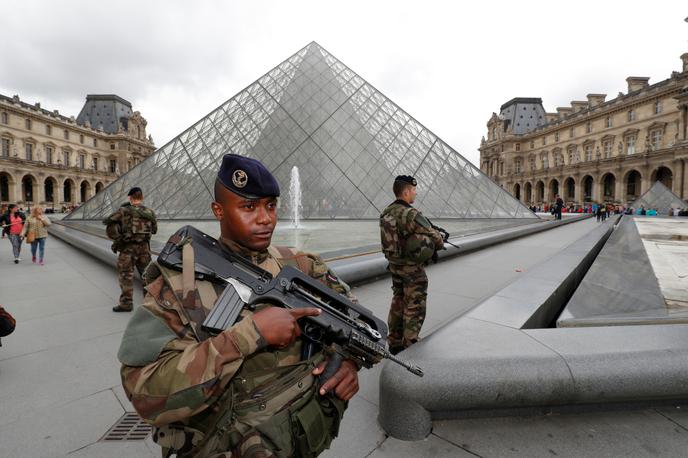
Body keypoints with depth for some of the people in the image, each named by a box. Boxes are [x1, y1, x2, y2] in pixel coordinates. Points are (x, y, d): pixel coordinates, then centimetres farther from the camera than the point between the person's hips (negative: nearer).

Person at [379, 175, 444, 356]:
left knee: (398, 303, 19)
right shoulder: (411, 215, -23)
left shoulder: (386, 213, 1)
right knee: (414, 308, 6)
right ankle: (409, 346, 14)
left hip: (394, 265, 8)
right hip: (412, 268, -8)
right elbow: (435, 238, -18)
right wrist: (440, 242, 6)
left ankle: (395, 343, 31)